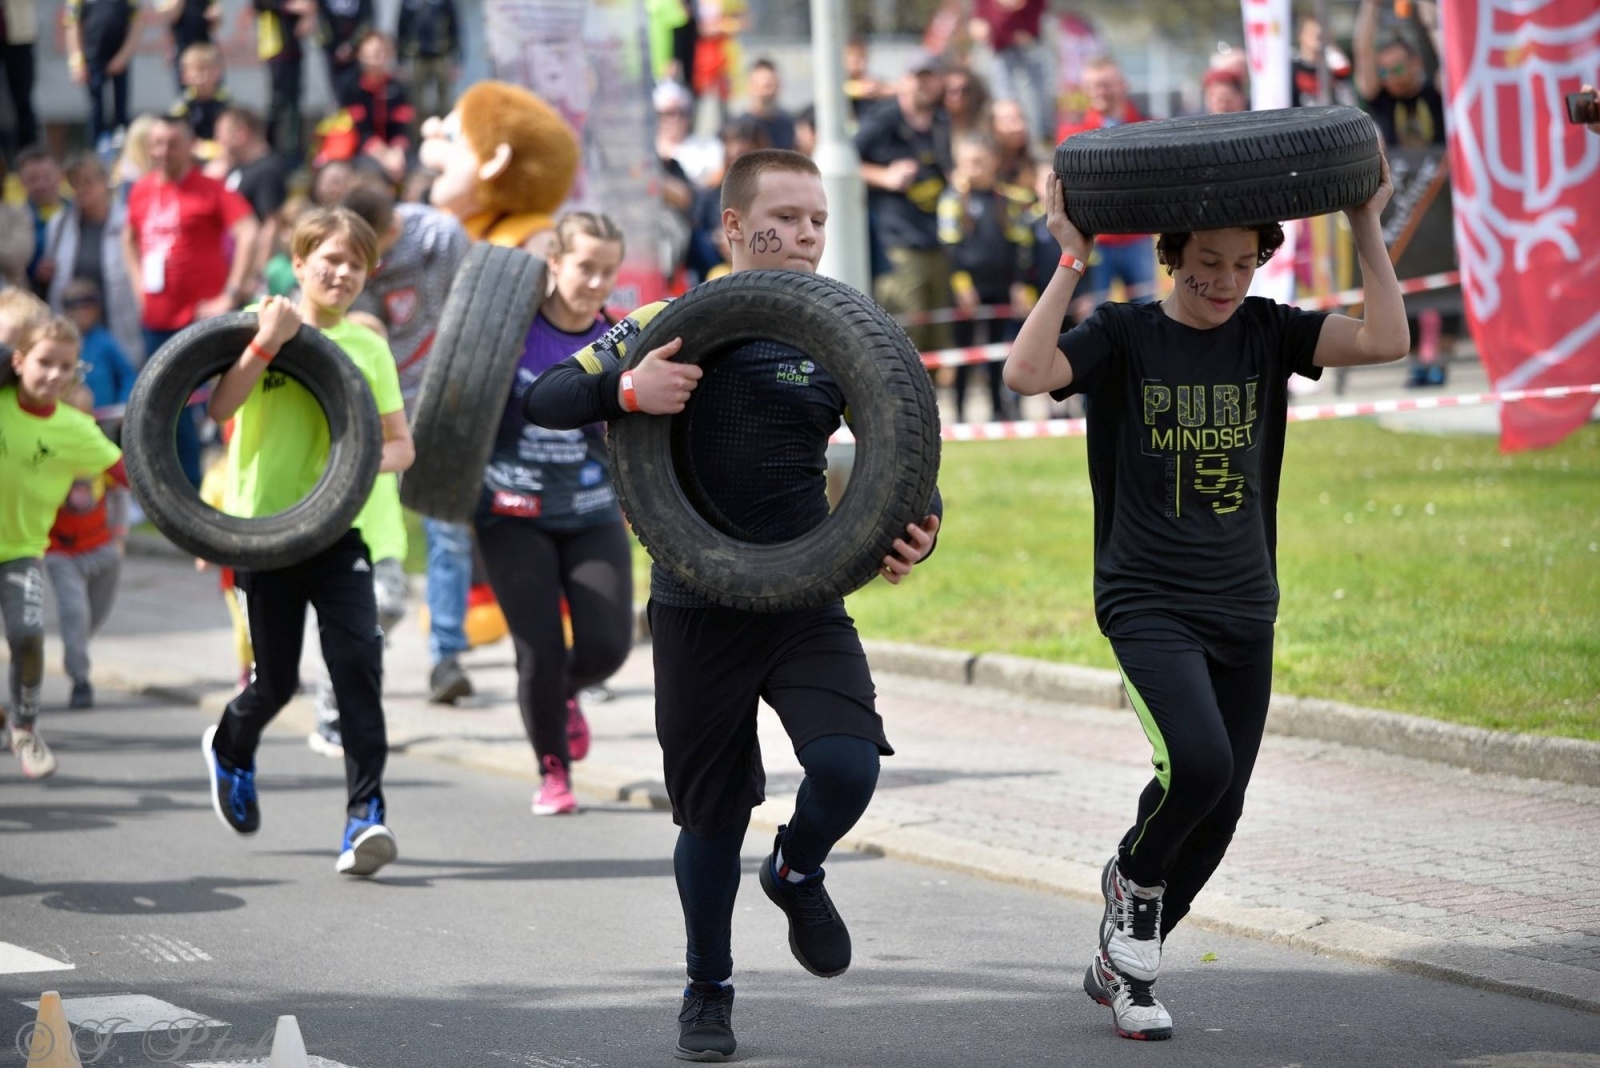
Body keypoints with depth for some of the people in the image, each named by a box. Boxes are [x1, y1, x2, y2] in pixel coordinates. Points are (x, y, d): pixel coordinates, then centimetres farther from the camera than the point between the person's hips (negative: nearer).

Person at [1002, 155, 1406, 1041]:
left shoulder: (1267, 334, 3)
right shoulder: (1124, 336, -6)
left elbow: (1385, 340, -10)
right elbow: (1026, 372, -24)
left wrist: (1367, 229, -10)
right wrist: (1071, 261, -23)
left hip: (1244, 611, 4)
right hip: (1148, 603, -4)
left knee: (1220, 808, 7)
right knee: (1198, 763, -26)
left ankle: (1121, 962, 27)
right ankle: (1136, 878, 7)